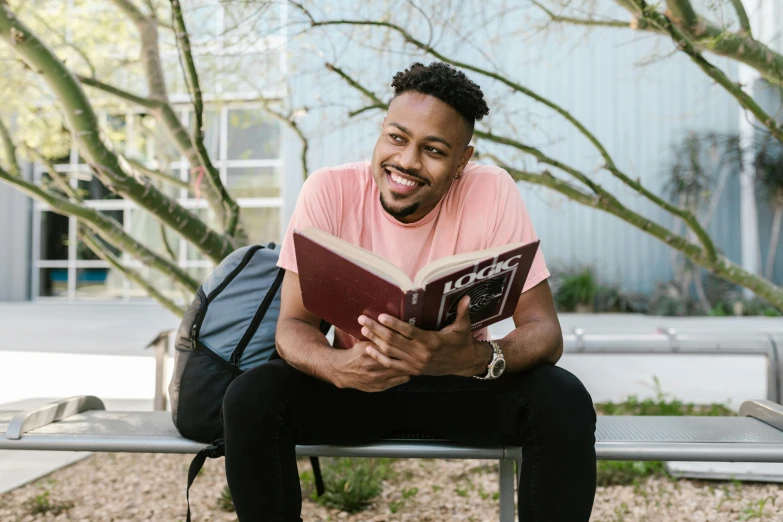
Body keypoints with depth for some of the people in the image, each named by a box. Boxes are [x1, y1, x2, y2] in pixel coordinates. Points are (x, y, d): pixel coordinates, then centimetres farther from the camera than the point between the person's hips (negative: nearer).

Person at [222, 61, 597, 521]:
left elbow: (544, 330, -20)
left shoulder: (492, 192, -18)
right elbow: (293, 325, -16)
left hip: (460, 382, 0)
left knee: (565, 401, -27)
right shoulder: (329, 190, -16)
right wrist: (339, 366, -41)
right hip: (357, 382, 1)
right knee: (250, 398, -26)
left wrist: (475, 358, -43)